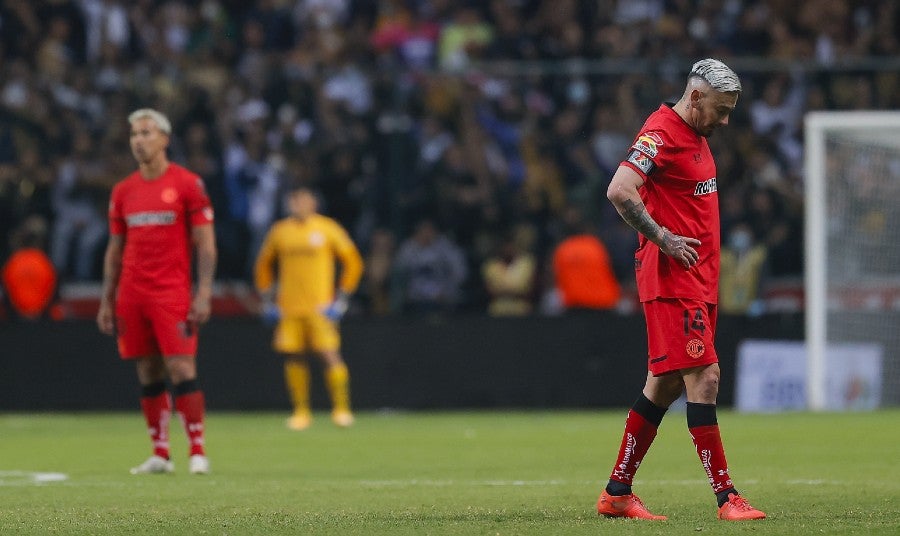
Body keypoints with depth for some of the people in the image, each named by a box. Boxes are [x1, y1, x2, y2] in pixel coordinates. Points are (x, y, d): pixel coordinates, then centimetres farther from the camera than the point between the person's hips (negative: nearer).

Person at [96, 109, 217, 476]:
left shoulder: (187, 184, -1)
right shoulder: (122, 191, 12)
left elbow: (205, 244, -3)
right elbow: (115, 249, 17)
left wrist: (204, 294, -12)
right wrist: (106, 301, 12)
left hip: (172, 292, -5)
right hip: (132, 295, 5)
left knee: (181, 371, -11)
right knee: (148, 375, 5)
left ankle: (197, 452, -7)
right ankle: (160, 455, 9)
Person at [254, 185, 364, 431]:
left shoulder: (327, 229, 1)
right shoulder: (280, 231, 10)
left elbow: (353, 262, 5)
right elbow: (263, 265, 21)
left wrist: (342, 298, -2)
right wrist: (267, 299, 13)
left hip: (319, 306, -3)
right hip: (289, 307, 3)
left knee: (330, 354, -12)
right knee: (293, 358, 1)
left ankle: (342, 408, -9)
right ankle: (301, 411, 9)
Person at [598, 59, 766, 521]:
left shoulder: (696, 137, 18)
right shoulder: (661, 133, -13)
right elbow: (619, 191, -24)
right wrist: (663, 237, -21)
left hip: (698, 282, 10)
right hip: (671, 279, -10)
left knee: (665, 385, 12)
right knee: (703, 378, -13)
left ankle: (616, 492, 18)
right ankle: (726, 498, -15)